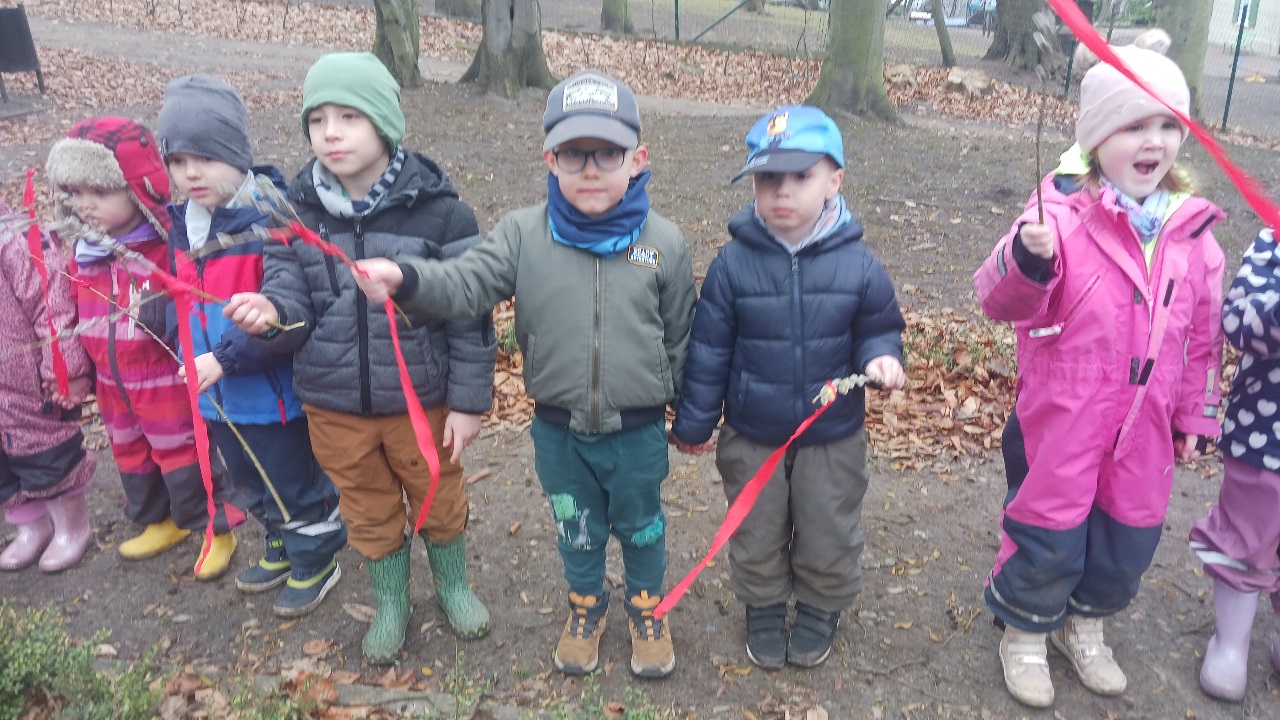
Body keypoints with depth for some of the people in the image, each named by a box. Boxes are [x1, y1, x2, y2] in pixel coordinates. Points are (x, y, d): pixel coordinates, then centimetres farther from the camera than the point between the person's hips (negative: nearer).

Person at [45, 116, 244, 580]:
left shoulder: (170, 245, -22)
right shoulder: (83, 249, -1)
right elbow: (78, 313, 13)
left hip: (166, 380, -7)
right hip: (113, 382, 7)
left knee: (183, 454, 7)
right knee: (130, 455, 23)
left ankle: (215, 528, 25)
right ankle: (159, 521, 44)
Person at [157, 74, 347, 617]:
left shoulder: (274, 220, -23)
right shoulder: (183, 220, 1)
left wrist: (227, 358, -27)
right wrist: (189, 354, 3)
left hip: (273, 393, -8)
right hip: (216, 393, 8)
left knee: (297, 484, 13)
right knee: (251, 484, 26)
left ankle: (315, 561, 36)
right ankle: (280, 548, 49)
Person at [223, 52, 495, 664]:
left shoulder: (437, 210, -15)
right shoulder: (296, 210, -6)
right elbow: (291, 293, -4)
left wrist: (468, 400, -9)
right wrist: (271, 311, -29)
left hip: (421, 396, -2)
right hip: (333, 402, 3)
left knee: (438, 499, 20)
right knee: (368, 510, 21)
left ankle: (452, 584, 47)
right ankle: (391, 603, 45)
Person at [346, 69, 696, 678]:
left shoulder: (663, 241, -10)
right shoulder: (523, 233, -10)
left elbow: (680, 337, -1)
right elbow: (465, 283, -22)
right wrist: (404, 277, -43)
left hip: (638, 430, -1)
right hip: (558, 429, 1)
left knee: (641, 526, 21)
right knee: (576, 529, 22)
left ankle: (646, 607, 49)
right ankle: (585, 606, 50)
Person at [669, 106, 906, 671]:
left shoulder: (856, 263, -13)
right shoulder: (734, 262, -14)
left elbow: (879, 327, 2)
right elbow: (709, 350, -7)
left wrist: (881, 357, -21)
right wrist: (694, 422, -1)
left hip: (833, 438, 0)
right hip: (750, 437, 0)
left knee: (828, 540, 18)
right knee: (756, 538, 19)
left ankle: (820, 609, 47)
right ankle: (764, 608, 47)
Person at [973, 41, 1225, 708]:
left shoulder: (1192, 232, 2)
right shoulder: (1063, 215, -16)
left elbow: (1203, 336, 11)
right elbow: (1002, 300, -26)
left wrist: (1195, 414, 14)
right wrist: (1028, 259, -46)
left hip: (1146, 433, 5)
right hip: (1060, 427, -5)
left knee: (1127, 545, 18)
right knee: (1047, 540, 8)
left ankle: (1085, 625, 46)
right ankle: (1024, 634, 35)